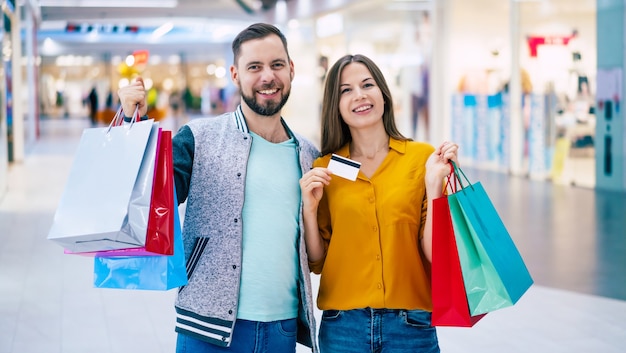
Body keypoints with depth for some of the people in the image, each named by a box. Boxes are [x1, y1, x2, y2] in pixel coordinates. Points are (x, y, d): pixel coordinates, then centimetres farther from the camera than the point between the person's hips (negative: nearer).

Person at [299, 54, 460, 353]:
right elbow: (316, 262, 6)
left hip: (411, 326, -1)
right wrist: (309, 208, -8)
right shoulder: (323, 169, 3)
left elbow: (434, 253, -5)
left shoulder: (423, 157, -2)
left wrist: (434, 184, -15)